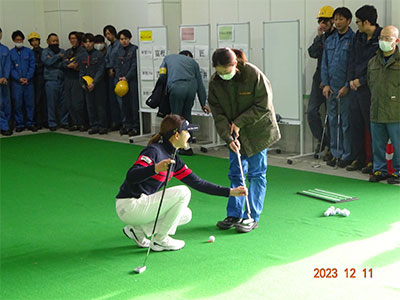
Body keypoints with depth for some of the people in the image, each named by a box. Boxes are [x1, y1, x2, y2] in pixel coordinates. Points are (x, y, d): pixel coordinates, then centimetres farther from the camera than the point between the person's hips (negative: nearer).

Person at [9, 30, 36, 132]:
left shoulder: (29, 51, 7)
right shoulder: (10, 53, 6)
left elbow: (32, 66, 3)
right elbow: (11, 68, 3)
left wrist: (27, 78, -9)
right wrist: (19, 78, -10)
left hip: (28, 81, 0)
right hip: (16, 82, 0)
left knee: (30, 103, 1)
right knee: (17, 103, 0)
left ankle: (30, 123, 10)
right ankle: (19, 124, 8)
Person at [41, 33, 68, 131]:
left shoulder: (62, 51, 14)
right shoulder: (45, 52, 8)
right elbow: (47, 61, -12)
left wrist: (53, 61, -7)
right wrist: (58, 56, -6)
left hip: (62, 80, 3)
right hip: (51, 80, -2)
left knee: (63, 102, 3)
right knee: (52, 103, -1)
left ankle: (64, 122, 13)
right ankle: (52, 123, 5)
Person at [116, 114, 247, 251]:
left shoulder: (174, 159, 11)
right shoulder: (154, 151, -16)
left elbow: (197, 183, 13)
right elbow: (131, 176, -29)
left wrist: (230, 192, 12)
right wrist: (155, 168, -45)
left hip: (141, 204, 9)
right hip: (129, 206, -9)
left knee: (186, 215, 11)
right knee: (183, 192, -15)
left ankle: (138, 229, 10)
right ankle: (160, 240, -6)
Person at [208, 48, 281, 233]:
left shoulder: (254, 74, -20)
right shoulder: (215, 82, -8)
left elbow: (263, 106, -17)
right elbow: (218, 114, -6)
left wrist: (239, 122, -18)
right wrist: (228, 138, -16)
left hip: (258, 131, -4)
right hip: (234, 134, 4)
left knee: (256, 174, 0)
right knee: (235, 173, 8)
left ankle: (252, 217, 7)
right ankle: (234, 215, 17)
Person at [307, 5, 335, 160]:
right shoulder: (320, 37, 13)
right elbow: (313, 53, -2)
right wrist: (319, 36, -10)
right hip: (319, 79, 6)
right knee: (312, 111, 0)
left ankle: (331, 148, 8)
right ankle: (321, 140, 18)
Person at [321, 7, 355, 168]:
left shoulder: (353, 39, -5)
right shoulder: (329, 40, 13)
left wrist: (347, 86, -13)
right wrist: (325, 84, 5)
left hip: (345, 89, -6)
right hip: (331, 88, 6)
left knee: (346, 121, -2)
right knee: (333, 121, 10)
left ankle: (348, 155, 7)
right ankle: (336, 153, 19)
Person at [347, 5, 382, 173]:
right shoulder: (358, 37, 12)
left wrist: (361, 80, -11)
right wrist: (351, 80, 4)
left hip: (371, 88, -8)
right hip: (357, 87, 8)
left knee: (371, 125, -2)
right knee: (355, 123, 10)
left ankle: (373, 161, 9)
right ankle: (358, 159, 20)